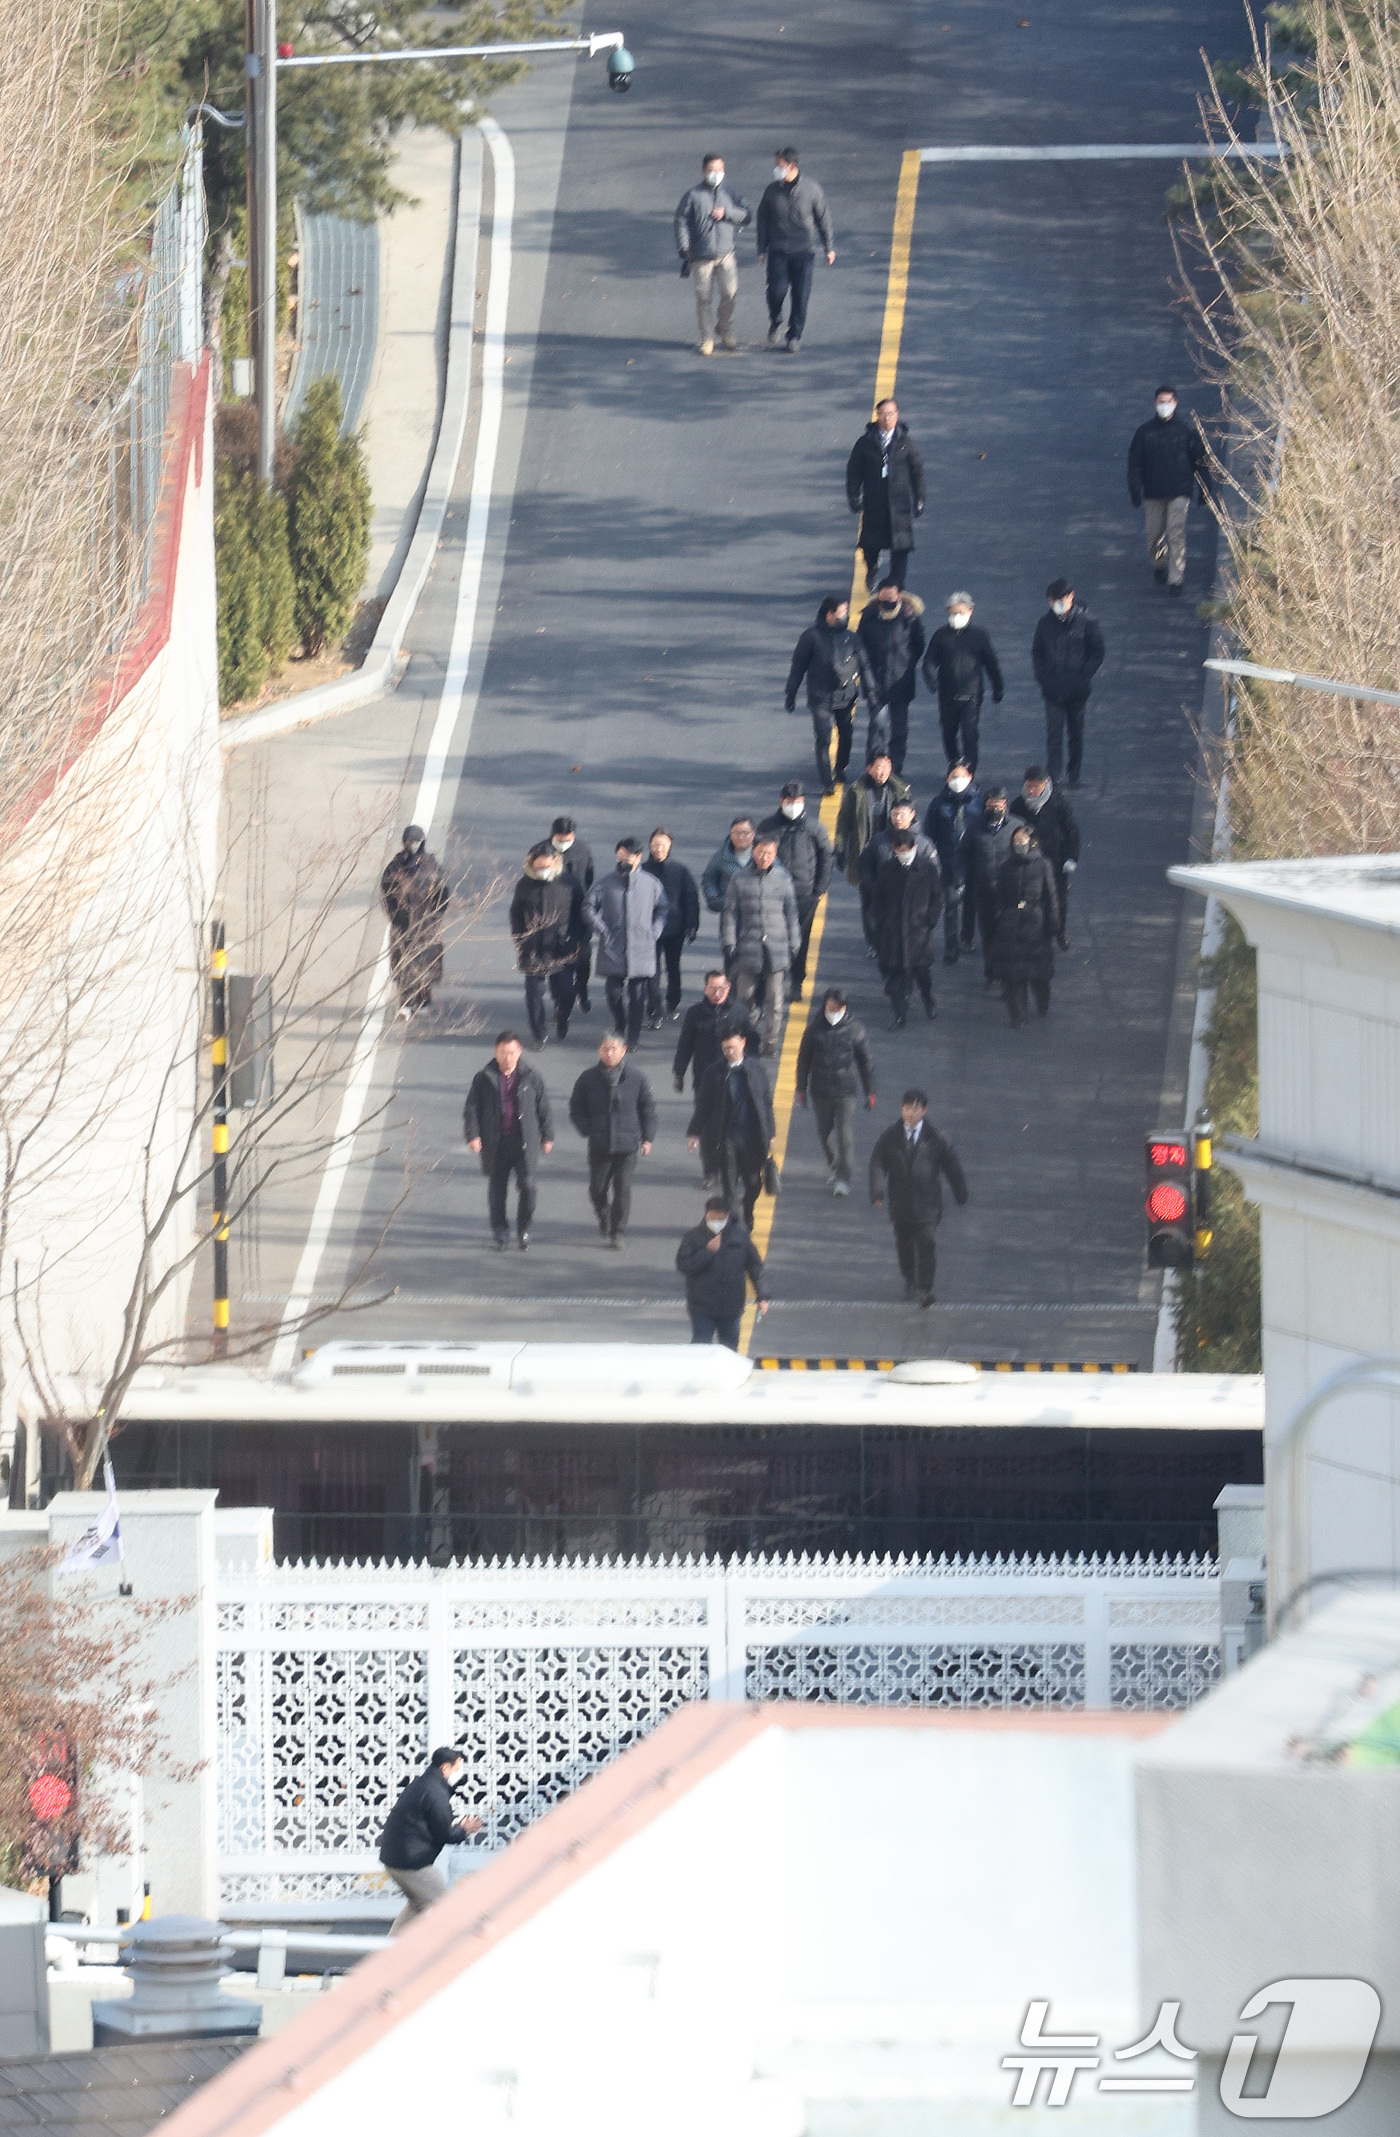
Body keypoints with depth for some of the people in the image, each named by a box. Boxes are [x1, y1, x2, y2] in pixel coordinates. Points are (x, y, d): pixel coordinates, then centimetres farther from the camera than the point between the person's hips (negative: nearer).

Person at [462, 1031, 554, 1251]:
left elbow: (543, 1108, 11)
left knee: (527, 1187, -6)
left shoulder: (531, 1077, 4)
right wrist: (473, 1135, -8)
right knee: (497, 1191, 5)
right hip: (495, 1144, 1)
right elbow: (471, 1108, 4)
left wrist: (547, 1136, 11)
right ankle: (500, 1235, 16)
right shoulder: (484, 1078, 4)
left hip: (524, 1143, -1)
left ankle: (524, 1231, 11)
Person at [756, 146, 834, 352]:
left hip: (804, 252, 0)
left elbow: (823, 219, 8)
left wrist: (829, 248, 10)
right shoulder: (771, 191, 2)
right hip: (778, 252, 0)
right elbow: (763, 221, 10)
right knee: (777, 290, -14)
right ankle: (775, 323, 14)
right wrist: (762, 250, 6)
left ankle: (794, 335, 12)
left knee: (801, 296, -2)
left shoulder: (811, 189, -1)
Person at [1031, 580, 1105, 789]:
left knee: (1076, 733, 10)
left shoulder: (1085, 622, -5)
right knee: (1053, 733, -7)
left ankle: (1074, 776, 23)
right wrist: (1042, 676, -1)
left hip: (1077, 691, -1)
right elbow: (1036, 653, 14)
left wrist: (1084, 676, -9)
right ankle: (1053, 777, -8)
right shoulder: (1046, 623, 4)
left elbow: (1097, 654, 0)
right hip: (1053, 690, 1)